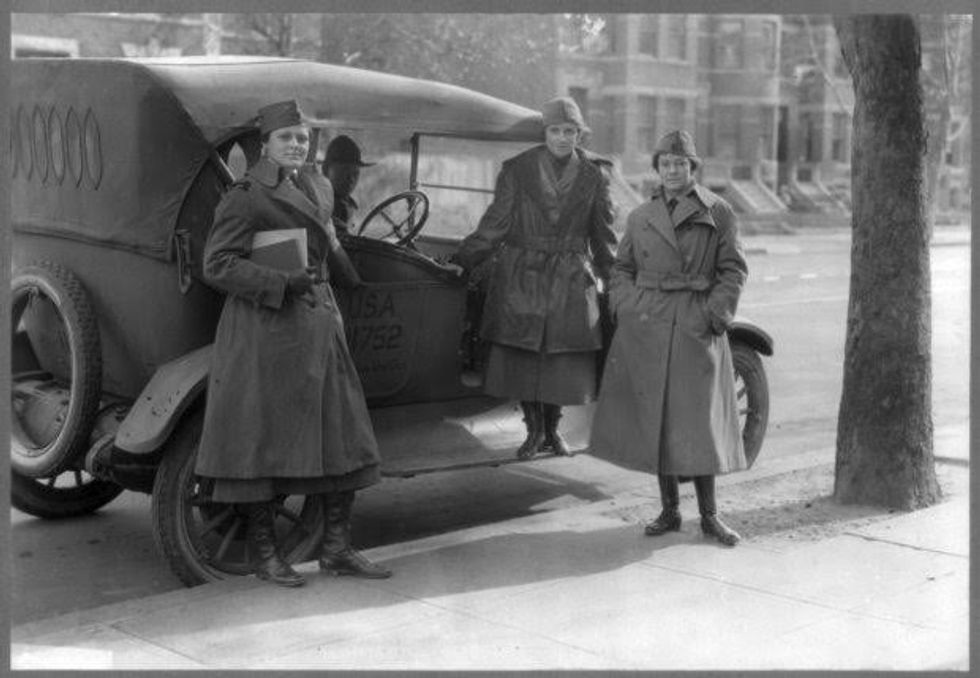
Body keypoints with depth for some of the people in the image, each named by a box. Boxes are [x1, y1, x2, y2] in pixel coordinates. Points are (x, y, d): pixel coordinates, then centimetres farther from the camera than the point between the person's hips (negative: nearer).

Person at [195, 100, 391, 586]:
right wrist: (281, 282, -20)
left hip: (319, 324, 8)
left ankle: (336, 549, 16)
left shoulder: (316, 187, 15)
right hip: (263, 329, -8)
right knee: (263, 436, -1)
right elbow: (217, 264, -14)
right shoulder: (246, 198, -9)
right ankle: (264, 553, 12)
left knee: (344, 435, 6)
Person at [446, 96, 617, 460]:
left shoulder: (593, 175, 5)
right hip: (521, 276, -1)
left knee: (564, 356, 1)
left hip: (571, 279, 1)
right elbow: (495, 223, 2)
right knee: (520, 352, -2)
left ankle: (552, 428, 21)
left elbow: (602, 233, 13)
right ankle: (534, 429, 15)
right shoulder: (518, 170, 1)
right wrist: (461, 261, -3)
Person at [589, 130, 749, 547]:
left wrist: (715, 315, -9)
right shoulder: (640, 217, 11)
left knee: (697, 420, -2)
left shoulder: (717, 212, 2)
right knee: (653, 418, 6)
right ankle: (669, 511, 17)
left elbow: (733, 270, 1)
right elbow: (622, 269, 18)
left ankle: (709, 516, 10)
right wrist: (625, 307, 2)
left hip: (695, 328, -3)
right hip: (645, 328, 3)